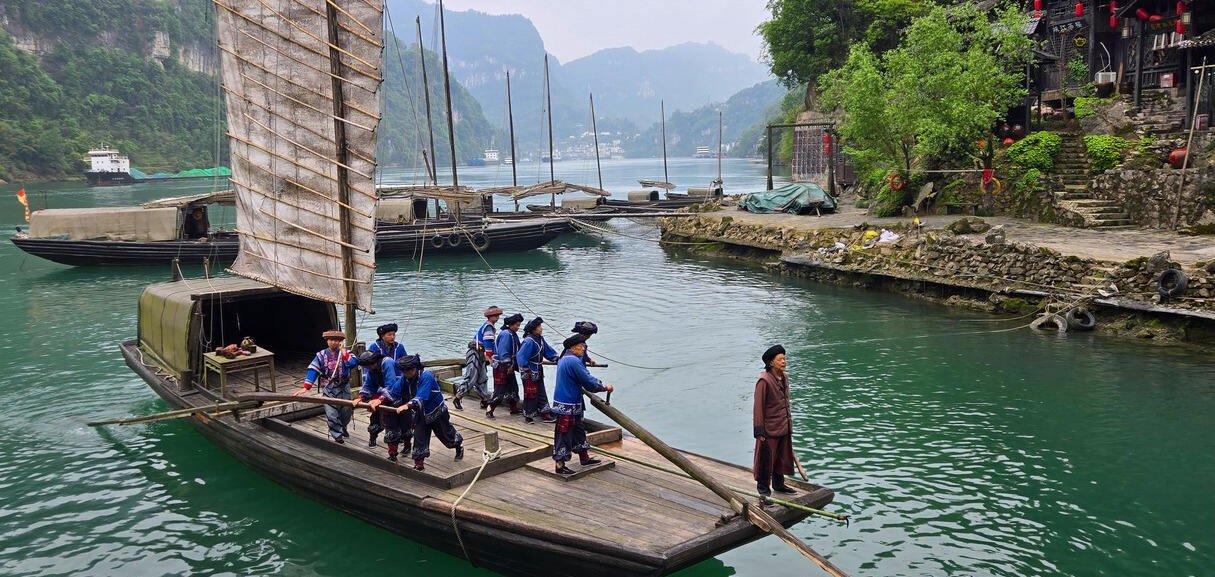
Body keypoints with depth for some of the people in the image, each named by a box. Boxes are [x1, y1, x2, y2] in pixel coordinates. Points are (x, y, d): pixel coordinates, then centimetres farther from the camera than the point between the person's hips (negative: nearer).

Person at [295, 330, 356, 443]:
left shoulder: (345, 352, 1)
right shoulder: (321, 355, 2)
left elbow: (353, 363, -18)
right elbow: (313, 370, -7)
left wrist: (344, 353, -21)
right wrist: (306, 387, -17)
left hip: (344, 387, 1)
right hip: (328, 389, -1)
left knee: (347, 411, 10)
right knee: (331, 413, -8)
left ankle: (342, 427, 39)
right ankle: (337, 435, 3)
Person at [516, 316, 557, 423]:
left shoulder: (540, 339, 5)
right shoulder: (529, 341, -23)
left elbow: (548, 351, 17)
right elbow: (520, 356, -26)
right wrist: (527, 370, -22)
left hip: (538, 372, 9)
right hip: (529, 374, -9)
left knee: (541, 393, 14)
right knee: (530, 395, -1)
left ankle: (545, 413, 21)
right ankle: (528, 415, 11)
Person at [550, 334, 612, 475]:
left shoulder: (564, 360, 13)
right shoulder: (574, 361, -20)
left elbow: (584, 379, 20)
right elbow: (588, 381, -19)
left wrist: (600, 385, 13)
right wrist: (604, 387, -6)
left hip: (573, 406, 11)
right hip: (567, 406, -11)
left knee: (578, 430, 21)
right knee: (564, 434, -4)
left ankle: (584, 458, 33)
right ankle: (560, 466, 2)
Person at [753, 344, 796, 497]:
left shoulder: (784, 378, 6)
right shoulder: (764, 381, -19)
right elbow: (759, 406, -18)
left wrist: (789, 423, 19)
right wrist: (759, 431, -18)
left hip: (784, 427, 8)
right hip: (769, 427, -8)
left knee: (782, 456, 17)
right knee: (766, 457, 4)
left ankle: (779, 484, 33)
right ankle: (762, 486, 19)